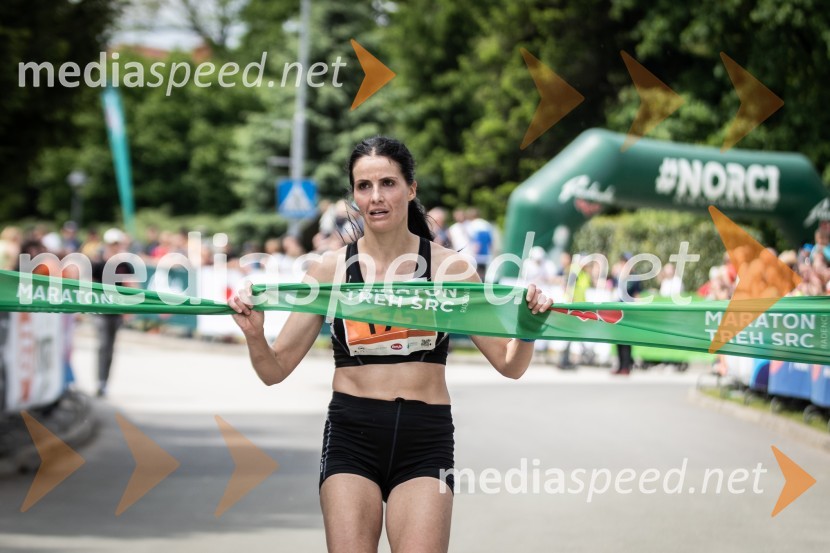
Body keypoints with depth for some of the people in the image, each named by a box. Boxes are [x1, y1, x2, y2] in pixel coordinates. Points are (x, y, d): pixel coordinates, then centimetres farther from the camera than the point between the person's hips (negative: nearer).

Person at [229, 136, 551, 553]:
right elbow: (275, 370, 4)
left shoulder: (450, 267, 3)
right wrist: (254, 335, -17)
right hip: (351, 437, 1)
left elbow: (509, 365, 4)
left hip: (425, 441, 0)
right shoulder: (331, 269, 3)